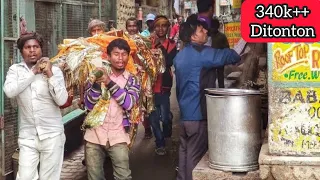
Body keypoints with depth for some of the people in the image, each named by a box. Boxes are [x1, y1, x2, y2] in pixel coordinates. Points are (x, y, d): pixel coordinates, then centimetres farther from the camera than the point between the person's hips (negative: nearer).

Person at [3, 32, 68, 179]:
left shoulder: (54, 70, -1)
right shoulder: (15, 69, 3)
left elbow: (61, 100, -10)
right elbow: (9, 91, -16)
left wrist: (49, 75, -15)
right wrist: (33, 72, -13)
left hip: (52, 135, -1)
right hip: (27, 136, 1)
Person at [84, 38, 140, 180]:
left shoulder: (132, 80, 4)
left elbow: (129, 103, -13)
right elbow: (89, 103, -3)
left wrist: (109, 83, -20)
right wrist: (97, 83, -19)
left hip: (118, 137, -1)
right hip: (95, 135, 1)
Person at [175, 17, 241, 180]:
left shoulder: (180, 56, 14)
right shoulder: (200, 53, -15)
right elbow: (228, 56, -18)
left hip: (184, 113, 9)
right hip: (197, 114, -9)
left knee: (185, 153, 14)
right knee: (195, 156, -2)